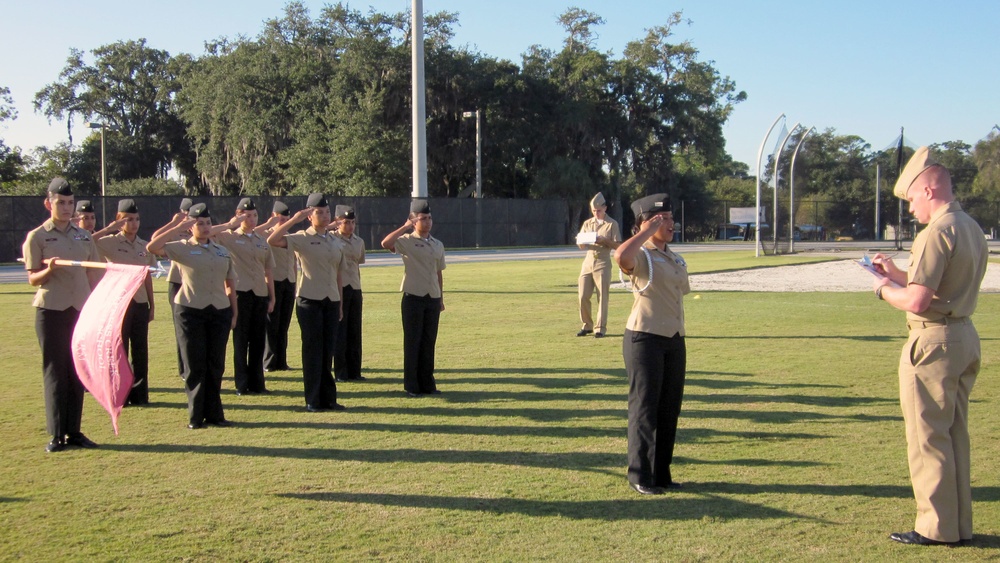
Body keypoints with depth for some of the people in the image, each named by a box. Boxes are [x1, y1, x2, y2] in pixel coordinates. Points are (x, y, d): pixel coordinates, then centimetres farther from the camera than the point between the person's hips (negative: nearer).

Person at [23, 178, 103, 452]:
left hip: (81, 310, 4)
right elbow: (32, 279, -2)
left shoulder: (84, 236, 11)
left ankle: (74, 431, 12)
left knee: (77, 371, 6)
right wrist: (49, 270, -22)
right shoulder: (37, 237, -1)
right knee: (55, 371, -1)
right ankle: (57, 435, 3)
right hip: (51, 311, -4)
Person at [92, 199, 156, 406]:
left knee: (140, 351, 6)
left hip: (140, 303, 4)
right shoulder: (110, 242, -4)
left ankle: (140, 394, 14)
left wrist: (152, 305, 11)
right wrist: (108, 229, -20)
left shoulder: (144, 246, 9)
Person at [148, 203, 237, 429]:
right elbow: (152, 247, -16)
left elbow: (230, 283, 17)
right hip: (191, 311, -4)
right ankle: (196, 416, 9)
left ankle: (214, 413, 16)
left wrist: (234, 311, 11)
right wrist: (178, 227, -13)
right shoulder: (182, 248, 0)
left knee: (216, 365, 7)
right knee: (195, 366, 1)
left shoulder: (223, 251, 13)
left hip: (219, 312, 4)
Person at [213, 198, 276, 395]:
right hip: (241, 293, -4)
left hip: (261, 295, 4)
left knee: (258, 341, 6)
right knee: (241, 340, 0)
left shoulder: (262, 241, 16)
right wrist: (229, 224, -13)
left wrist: (272, 298, 11)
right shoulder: (229, 237, 2)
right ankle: (242, 384, 5)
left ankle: (257, 383, 13)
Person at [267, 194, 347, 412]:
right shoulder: (301, 239, -5)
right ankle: (313, 400, 5)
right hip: (310, 301, -5)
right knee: (312, 350, -1)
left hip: (331, 301, 5)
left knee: (328, 351, 9)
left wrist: (340, 304, 14)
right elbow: (272, 240, -21)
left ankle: (328, 398, 15)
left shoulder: (335, 241, 12)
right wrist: (293, 220, -21)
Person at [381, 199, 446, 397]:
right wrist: (405, 227, -17)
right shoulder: (407, 241, -5)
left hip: (432, 299, 5)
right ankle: (411, 386, 5)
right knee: (412, 342, -1)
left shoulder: (438, 245, 13)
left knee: (429, 343, 8)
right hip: (413, 297, -5)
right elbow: (385, 243, -25)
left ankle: (427, 384, 15)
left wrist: (441, 298, 16)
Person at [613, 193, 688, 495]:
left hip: (674, 340, 8)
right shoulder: (640, 257, -9)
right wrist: (647, 231, -20)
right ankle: (641, 476, 7)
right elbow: (621, 256, -34)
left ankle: (662, 473, 22)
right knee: (645, 408, -2)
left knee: (669, 409, 12)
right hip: (644, 338, -8)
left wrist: (678, 336, 13)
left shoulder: (676, 259, 15)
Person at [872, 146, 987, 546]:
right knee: (955, 435, 15)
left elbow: (917, 302, -23)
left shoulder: (936, 233, -18)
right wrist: (898, 273, 16)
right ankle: (959, 523, 23)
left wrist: (885, 288, -4)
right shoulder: (973, 229, 12)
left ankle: (937, 527, 6)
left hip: (934, 341, -10)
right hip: (966, 336, 10)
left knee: (927, 437, 0)